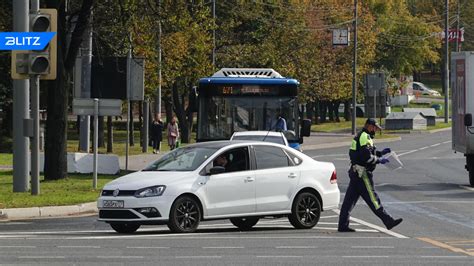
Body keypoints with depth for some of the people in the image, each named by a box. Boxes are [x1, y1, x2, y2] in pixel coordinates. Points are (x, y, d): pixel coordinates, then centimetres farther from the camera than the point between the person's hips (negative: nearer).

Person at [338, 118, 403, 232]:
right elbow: (366, 156, -22)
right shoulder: (365, 137, -13)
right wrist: (379, 160, -11)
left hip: (355, 171, 10)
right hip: (362, 172, -10)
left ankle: (343, 225, 7)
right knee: (373, 199, -6)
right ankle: (388, 221, -2)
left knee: (350, 199, 7)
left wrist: (381, 153, 19)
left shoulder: (359, 136, 20)